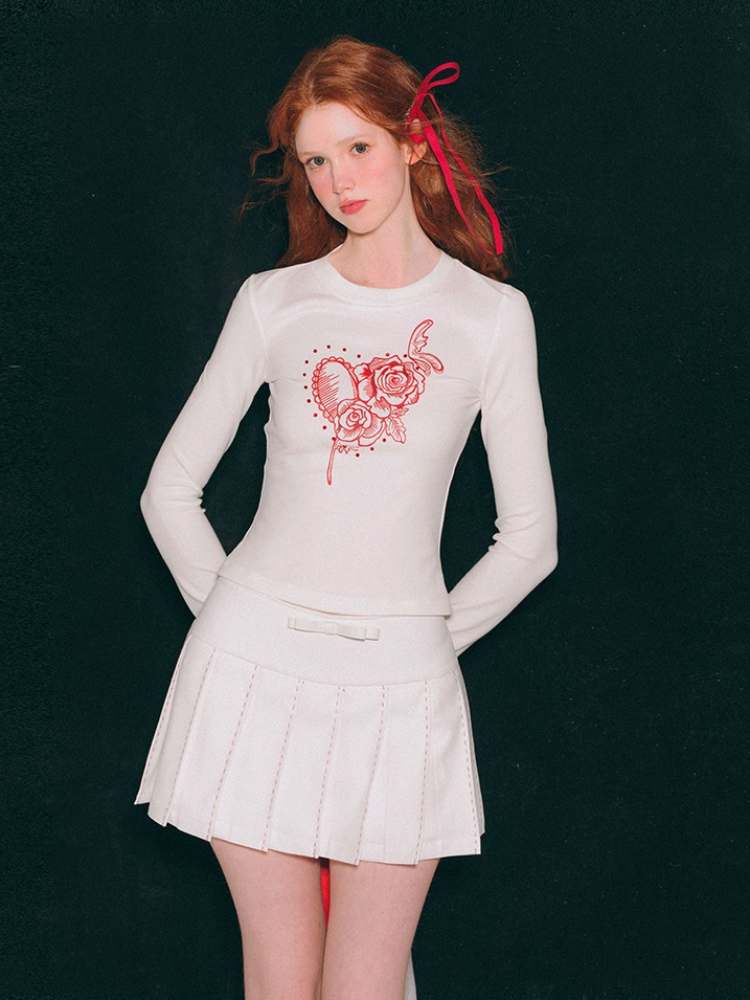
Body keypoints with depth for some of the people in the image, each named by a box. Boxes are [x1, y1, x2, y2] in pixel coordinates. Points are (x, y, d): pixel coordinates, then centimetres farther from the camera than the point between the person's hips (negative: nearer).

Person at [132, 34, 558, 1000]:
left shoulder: (492, 313, 2)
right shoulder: (272, 302, 6)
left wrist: (429, 639, 8)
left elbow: (528, 539, 6)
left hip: (398, 679, -1)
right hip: (257, 664, 1)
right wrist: (233, 616, 7)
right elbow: (170, 491, 11)